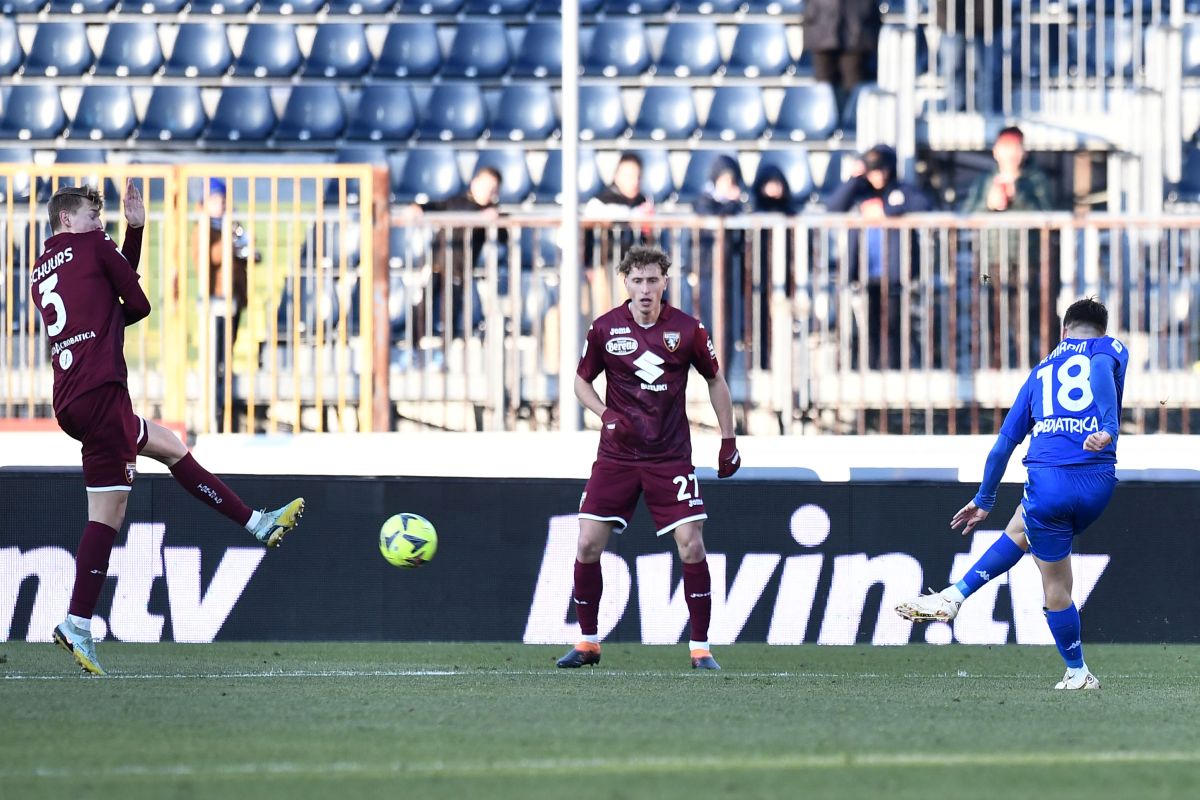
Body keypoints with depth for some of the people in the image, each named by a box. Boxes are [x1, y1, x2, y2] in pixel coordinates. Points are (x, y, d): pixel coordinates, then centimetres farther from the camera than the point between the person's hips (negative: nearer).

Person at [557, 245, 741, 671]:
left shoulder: (687, 330, -4)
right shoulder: (604, 328, -2)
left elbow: (715, 380, 10)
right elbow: (582, 380, 10)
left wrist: (728, 440, 8)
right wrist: (605, 414, -9)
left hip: (671, 456, -1)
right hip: (617, 455, 1)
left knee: (691, 545, -10)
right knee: (588, 544, -6)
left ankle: (700, 647, 1)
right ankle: (587, 642, 9)